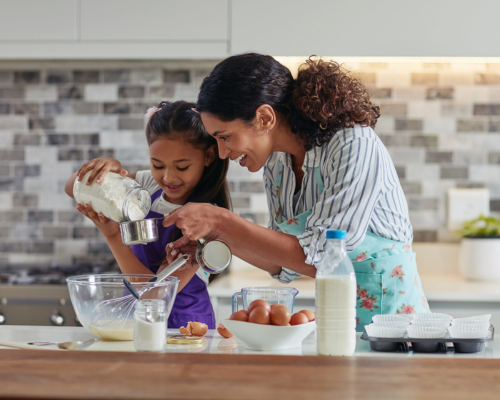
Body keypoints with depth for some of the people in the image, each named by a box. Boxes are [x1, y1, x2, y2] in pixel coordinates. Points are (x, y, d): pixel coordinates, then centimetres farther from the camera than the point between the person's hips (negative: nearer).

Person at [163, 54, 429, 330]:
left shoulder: (354, 146, -18)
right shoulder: (277, 162, 4)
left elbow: (317, 258, -23)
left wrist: (221, 221, -20)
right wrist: (220, 238, 0)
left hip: (388, 310, -7)